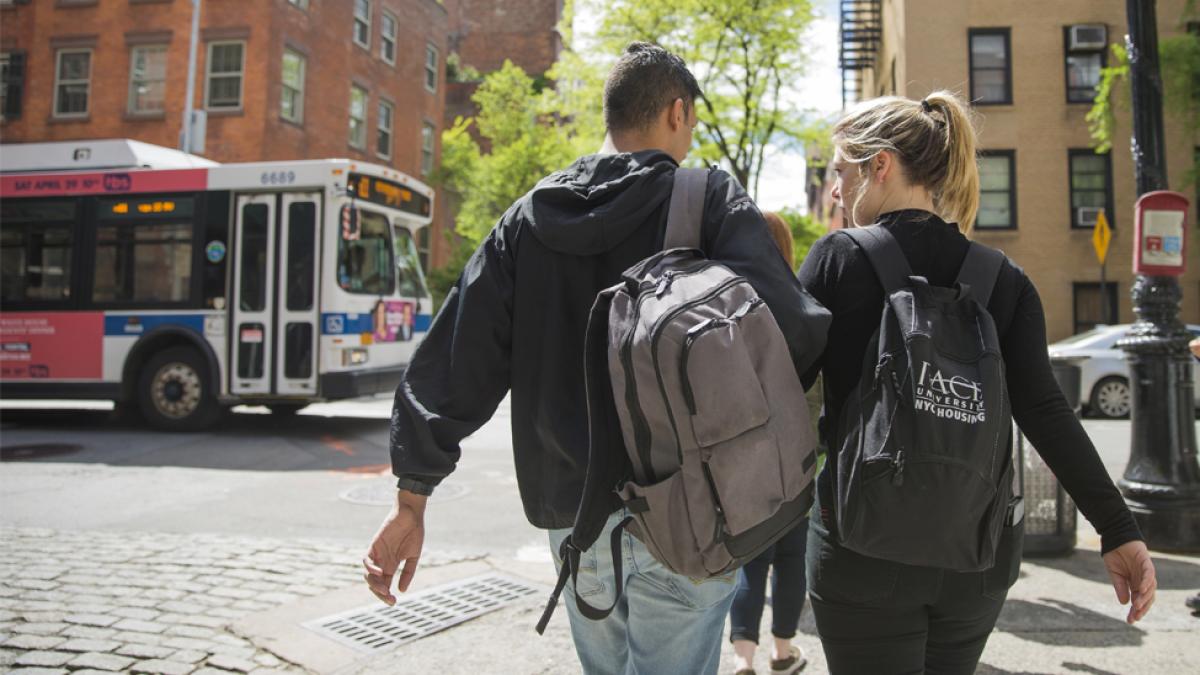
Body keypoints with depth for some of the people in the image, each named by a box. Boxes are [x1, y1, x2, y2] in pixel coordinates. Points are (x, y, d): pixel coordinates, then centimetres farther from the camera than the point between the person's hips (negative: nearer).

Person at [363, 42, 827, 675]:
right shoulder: (708, 197, -5)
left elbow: (457, 357, 3)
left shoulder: (530, 215, 7)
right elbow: (787, 330, -18)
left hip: (570, 514, 5)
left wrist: (411, 499, 8)